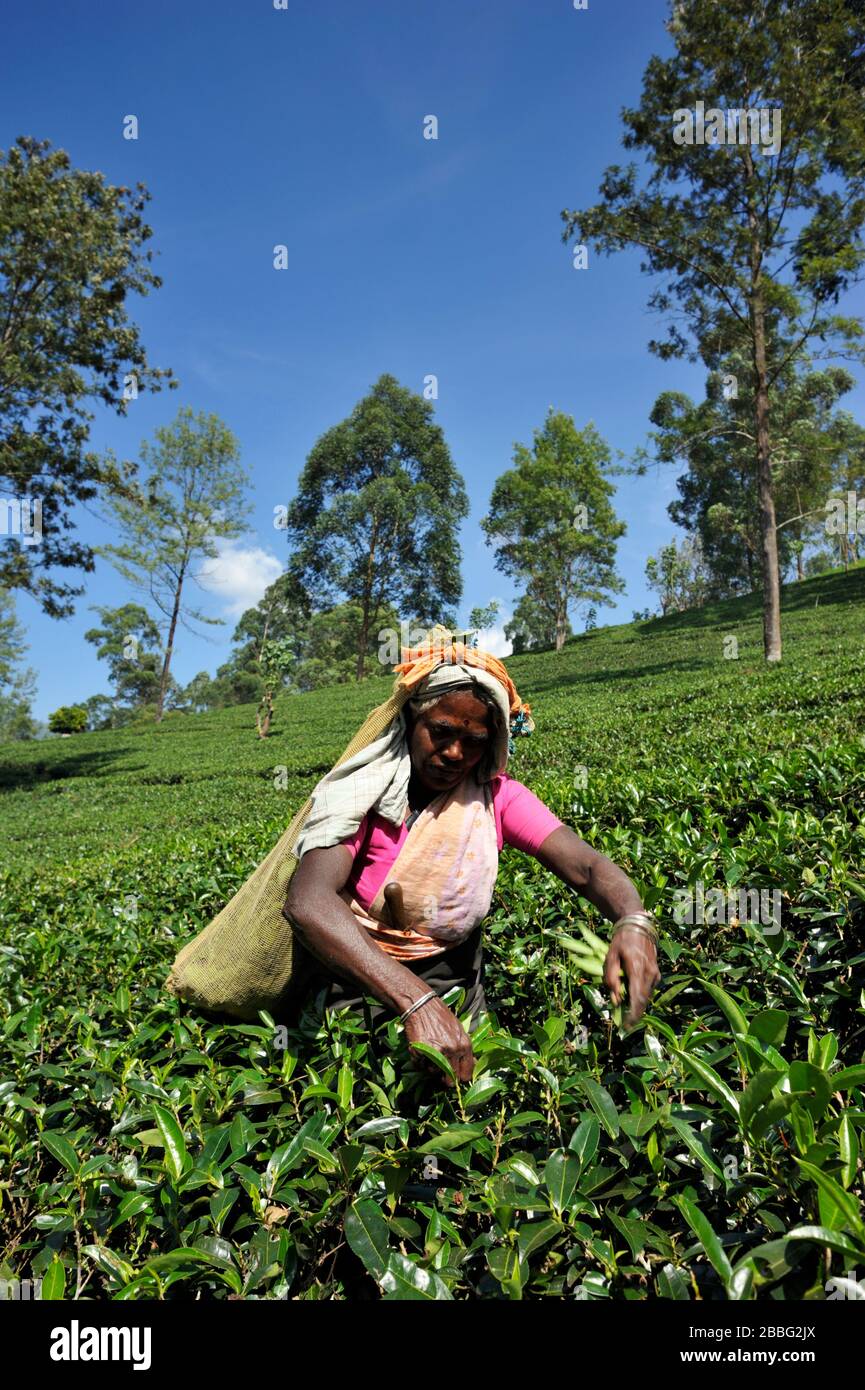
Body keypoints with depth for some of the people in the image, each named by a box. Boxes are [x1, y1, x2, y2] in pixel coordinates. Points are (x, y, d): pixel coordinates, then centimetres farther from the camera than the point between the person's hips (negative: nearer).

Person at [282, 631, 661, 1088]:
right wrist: (415, 1000, -44)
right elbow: (307, 902, -32)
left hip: (451, 989, 3)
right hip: (353, 985, -2)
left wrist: (634, 921, -40)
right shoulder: (364, 792, -16)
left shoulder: (497, 797, -6)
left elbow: (585, 865, -16)